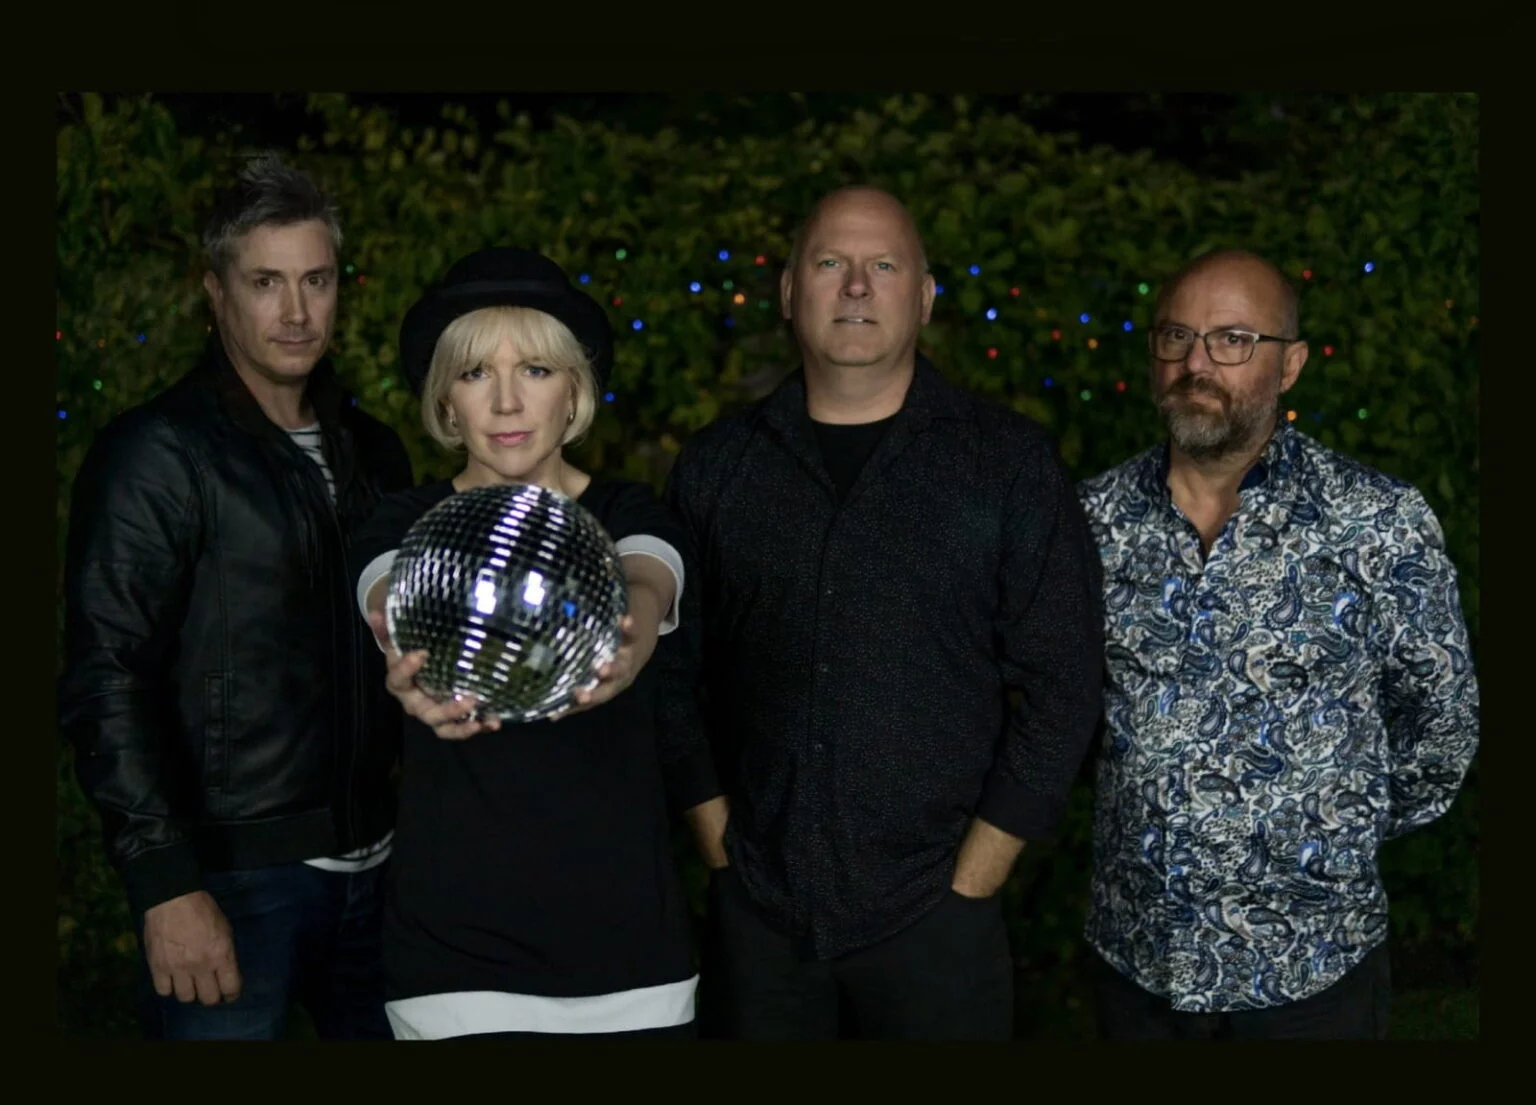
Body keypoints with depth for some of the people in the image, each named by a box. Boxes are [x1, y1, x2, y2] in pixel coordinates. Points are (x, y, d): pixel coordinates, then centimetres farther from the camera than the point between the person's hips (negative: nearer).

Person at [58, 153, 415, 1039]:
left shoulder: (373, 453, 12)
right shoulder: (158, 454, -7)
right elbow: (108, 684, -12)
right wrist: (167, 886, -17)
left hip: (374, 868, 6)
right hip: (234, 881, -6)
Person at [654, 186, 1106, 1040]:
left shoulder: (1011, 465, -2)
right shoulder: (716, 468, 6)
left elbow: (1061, 687, -3)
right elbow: (676, 672, 9)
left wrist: (971, 882, -7)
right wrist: (720, 846, 1)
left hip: (934, 924, -2)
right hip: (757, 917, 2)